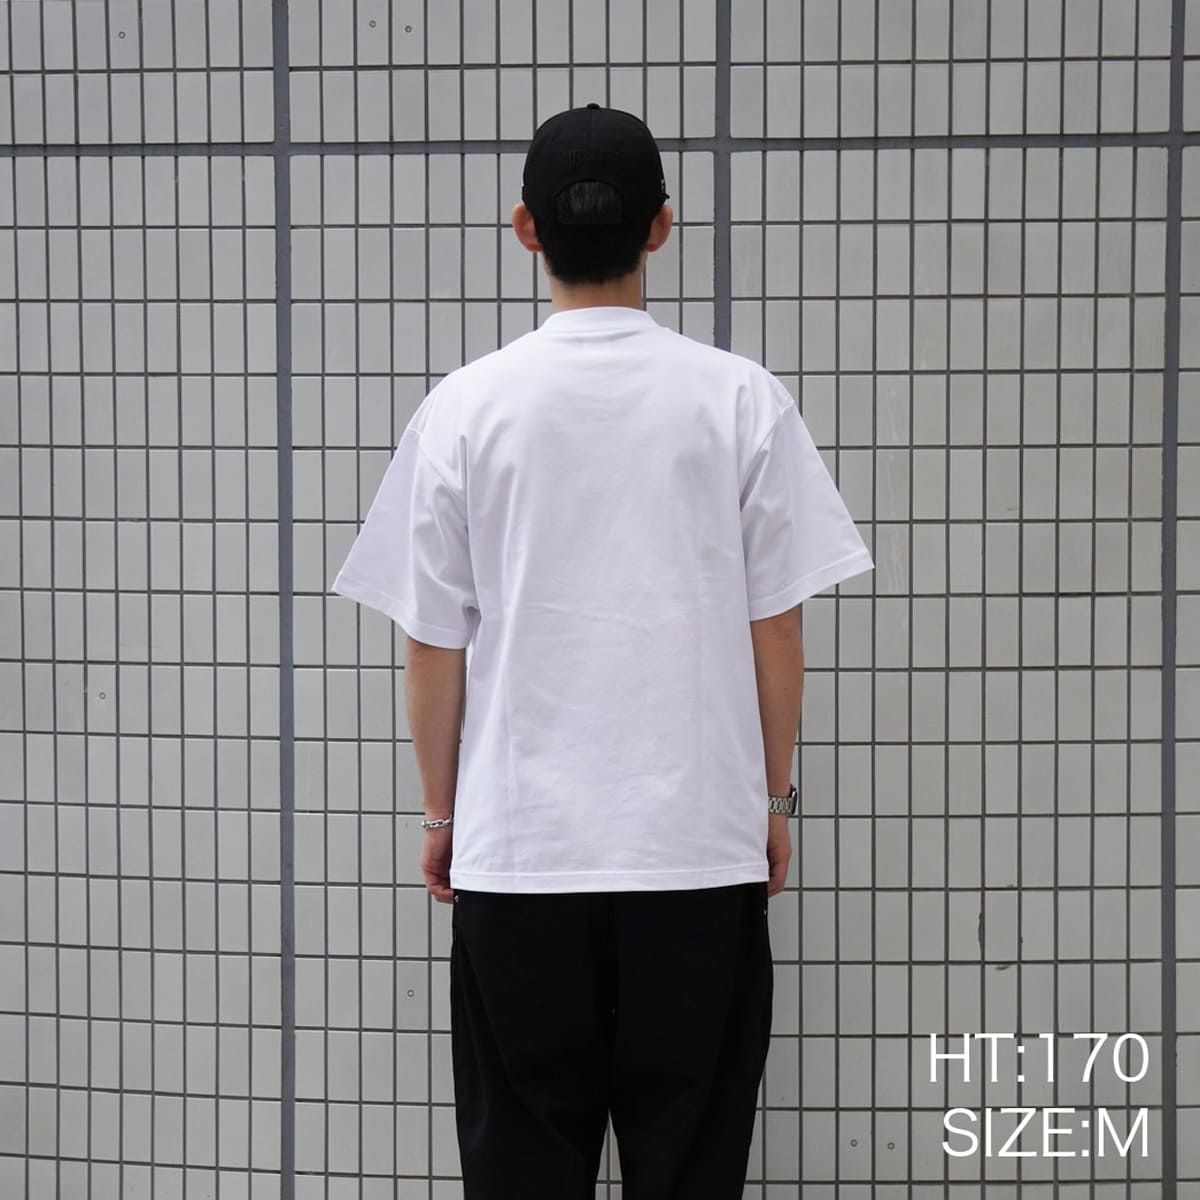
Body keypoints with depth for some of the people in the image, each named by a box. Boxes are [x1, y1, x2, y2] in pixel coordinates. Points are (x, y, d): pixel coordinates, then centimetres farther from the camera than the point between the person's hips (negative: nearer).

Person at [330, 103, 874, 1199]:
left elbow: (434, 645, 0)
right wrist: (774, 799, 12)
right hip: (702, 842, 0)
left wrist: (442, 812, 13)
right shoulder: (741, 400, -5)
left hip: (515, 853, 0)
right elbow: (775, 628, -1)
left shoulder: (465, 409, -5)